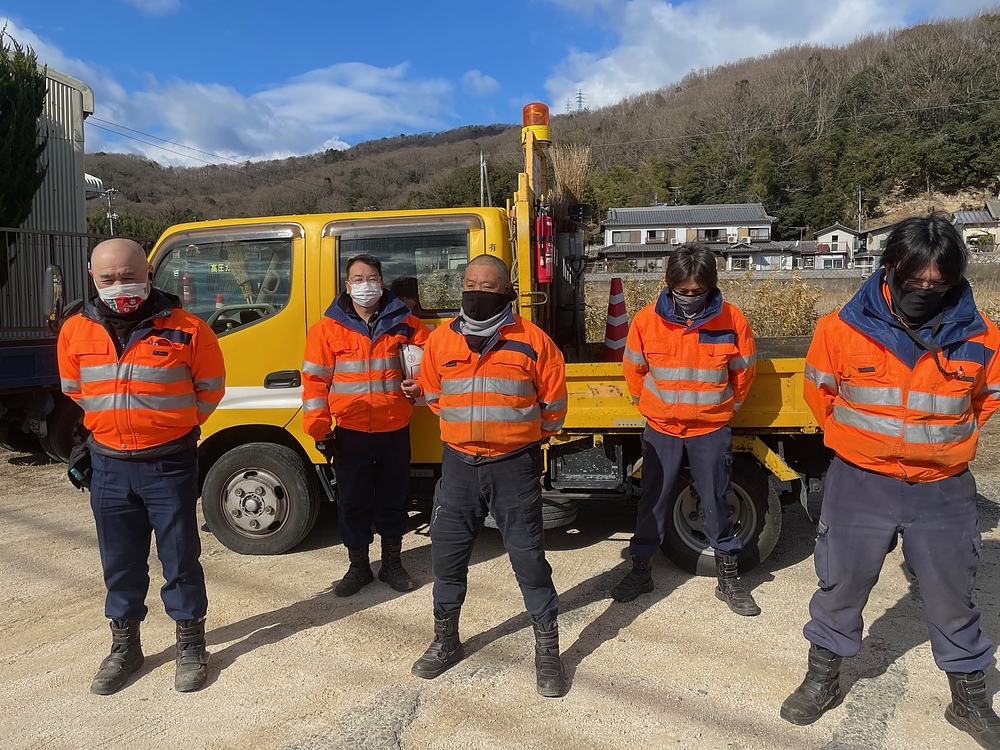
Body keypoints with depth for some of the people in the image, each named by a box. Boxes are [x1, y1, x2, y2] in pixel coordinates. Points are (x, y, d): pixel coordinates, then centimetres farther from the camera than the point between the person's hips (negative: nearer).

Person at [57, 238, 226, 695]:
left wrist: (174, 425, 5)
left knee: (180, 558, 6)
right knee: (120, 562, 15)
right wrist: (114, 423, 14)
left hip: (169, 464, -3)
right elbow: (74, 390, 17)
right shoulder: (75, 332, 1)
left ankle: (190, 646, 23)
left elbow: (211, 387, 2)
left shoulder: (185, 329, -10)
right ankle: (124, 647, 32)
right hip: (109, 465, 4)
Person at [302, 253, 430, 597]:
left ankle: (392, 562, 29)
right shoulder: (328, 327, -2)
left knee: (393, 498, 13)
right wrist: (319, 429, -7)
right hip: (350, 431, -1)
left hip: (394, 429, 1)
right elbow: (314, 380, -3)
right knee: (353, 501, 9)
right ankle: (358, 566, 26)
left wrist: (419, 384, -6)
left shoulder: (403, 322, 2)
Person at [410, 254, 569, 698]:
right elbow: (432, 394, 18)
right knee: (447, 554, 12)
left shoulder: (532, 341, -6)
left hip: (514, 467, -3)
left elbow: (553, 400, 3)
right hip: (458, 465, 4)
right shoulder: (441, 340, 3)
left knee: (528, 557, 4)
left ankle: (547, 650, 20)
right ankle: (446, 641, 33)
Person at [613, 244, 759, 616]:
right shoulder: (647, 320, -9)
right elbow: (634, 369, 7)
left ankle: (729, 577, 23)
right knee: (653, 499, 10)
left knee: (716, 502, 8)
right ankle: (640, 569, 25)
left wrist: (724, 408, 12)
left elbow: (743, 370, 4)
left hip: (711, 429, -1)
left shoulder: (731, 320, -11)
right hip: (661, 429, 1)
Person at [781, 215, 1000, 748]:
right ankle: (822, 681, 34)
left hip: (943, 490, 1)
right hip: (860, 484, -1)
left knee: (952, 598, 15)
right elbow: (819, 391, 5)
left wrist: (948, 440, 8)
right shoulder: (842, 329, -12)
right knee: (841, 584, 13)